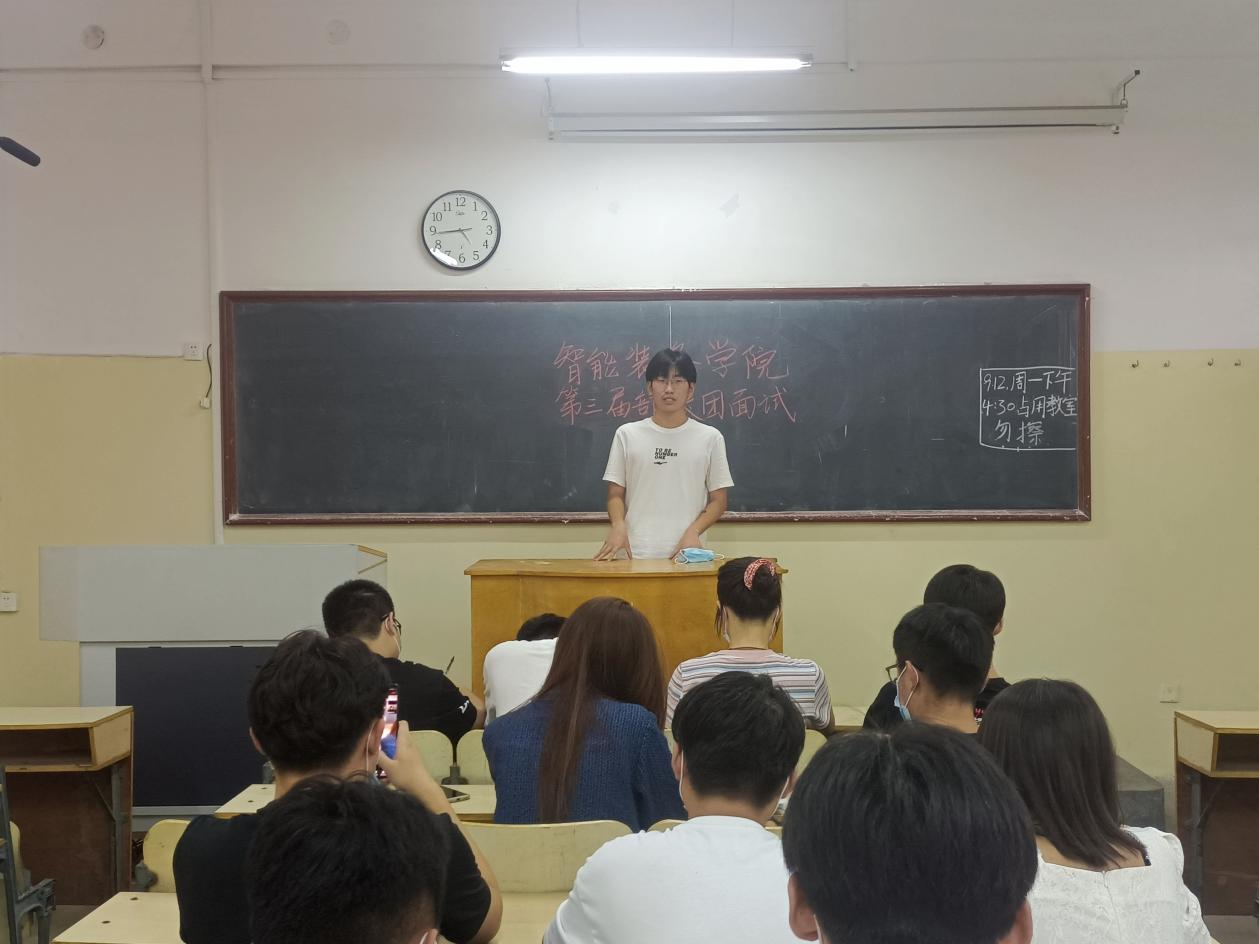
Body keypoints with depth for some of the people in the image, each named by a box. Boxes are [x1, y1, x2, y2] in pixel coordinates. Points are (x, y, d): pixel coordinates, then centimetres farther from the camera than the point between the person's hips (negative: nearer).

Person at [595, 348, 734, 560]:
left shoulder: (710, 438, 7)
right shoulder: (627, 435, 8)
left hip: (685, 554, 0)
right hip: (636, 554, 0)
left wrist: (693, 531, -9)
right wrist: (618, 525, -11)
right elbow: (616, 493, 9)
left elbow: (718, 500, 8)